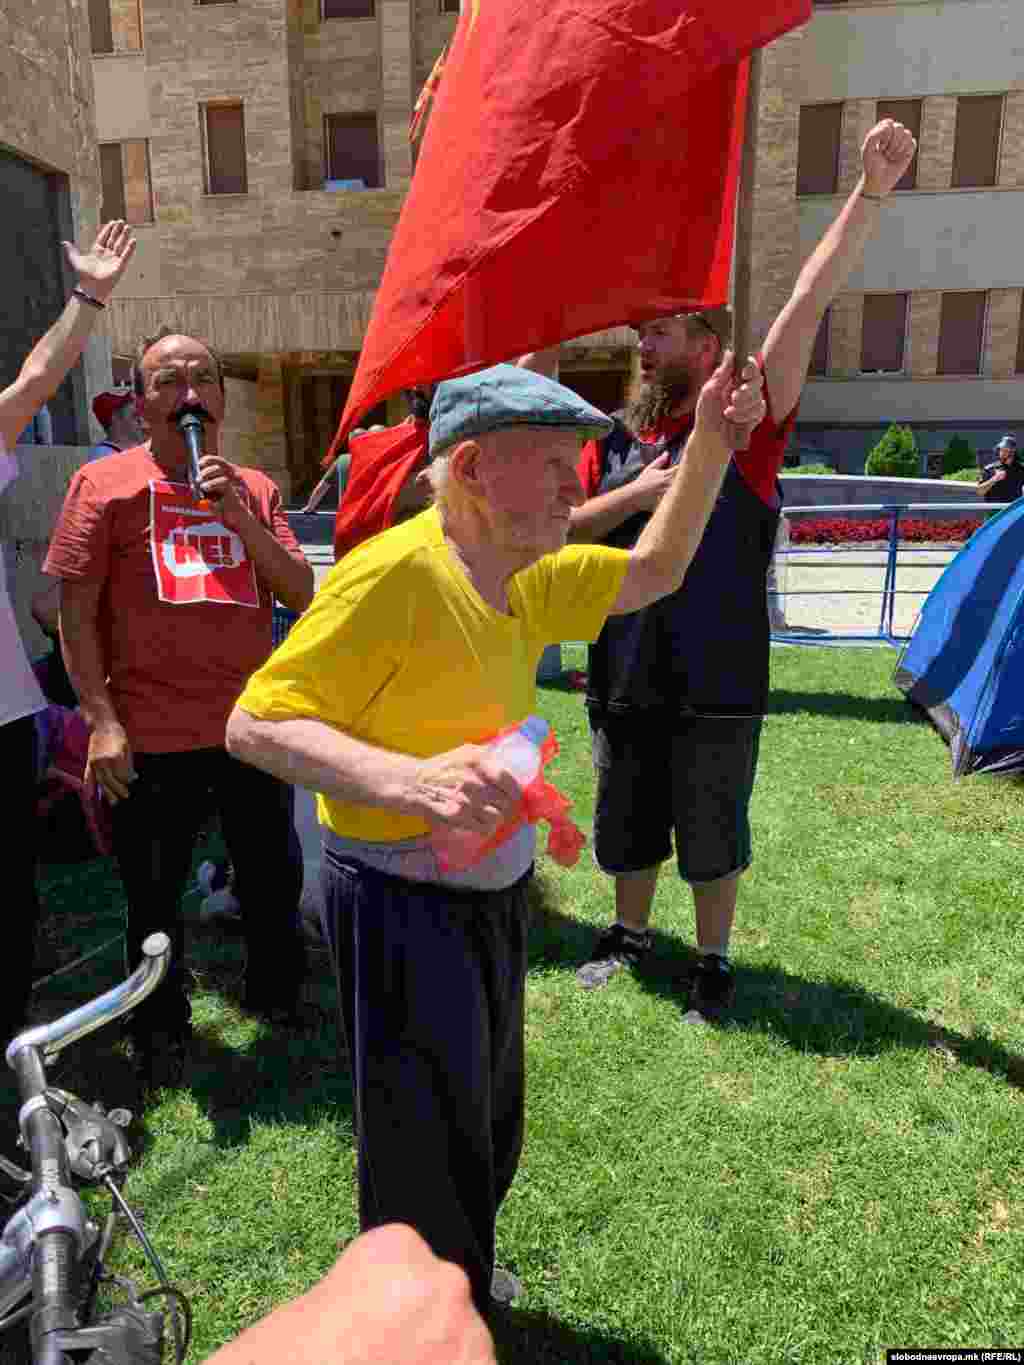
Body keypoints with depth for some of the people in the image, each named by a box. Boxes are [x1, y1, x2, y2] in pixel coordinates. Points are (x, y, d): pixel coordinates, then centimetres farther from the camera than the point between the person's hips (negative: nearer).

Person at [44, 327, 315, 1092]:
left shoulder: (254, 489, 8)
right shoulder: (106, 483, -3)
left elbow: (303, 593, 0)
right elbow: (75, 610, -4)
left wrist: (238, 513, -12)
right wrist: (102, 719, -11)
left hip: (253, 723, 4)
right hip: (153, 736, -3)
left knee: (275, 878, 17)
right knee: (154, 897, 11)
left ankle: (277, 997, 43)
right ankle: (161, 1035, 35)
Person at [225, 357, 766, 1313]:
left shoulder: (522, 575, 2)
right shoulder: (395, 572, -24)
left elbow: (653, 573, 13)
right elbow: (254, 726, -27)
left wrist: (709, 444, 1)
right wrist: (412, 779, -43)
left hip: (493, 890, 9)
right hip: (403, 903, -9)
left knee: (490, 1116, 26)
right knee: (428, 1147, 10)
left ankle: (462, 1280, 53)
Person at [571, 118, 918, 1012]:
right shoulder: (614, 441, 6)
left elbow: (809, 304, -14)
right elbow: (556, 531, 3)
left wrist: (871, 192, -21)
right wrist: (637, 494, -10)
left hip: (716, 686, -4)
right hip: (624, 682, 4)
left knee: (713, 838, 11)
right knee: (627, 828, 19)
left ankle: (714, 962, 32)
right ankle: (630, 935, 42)